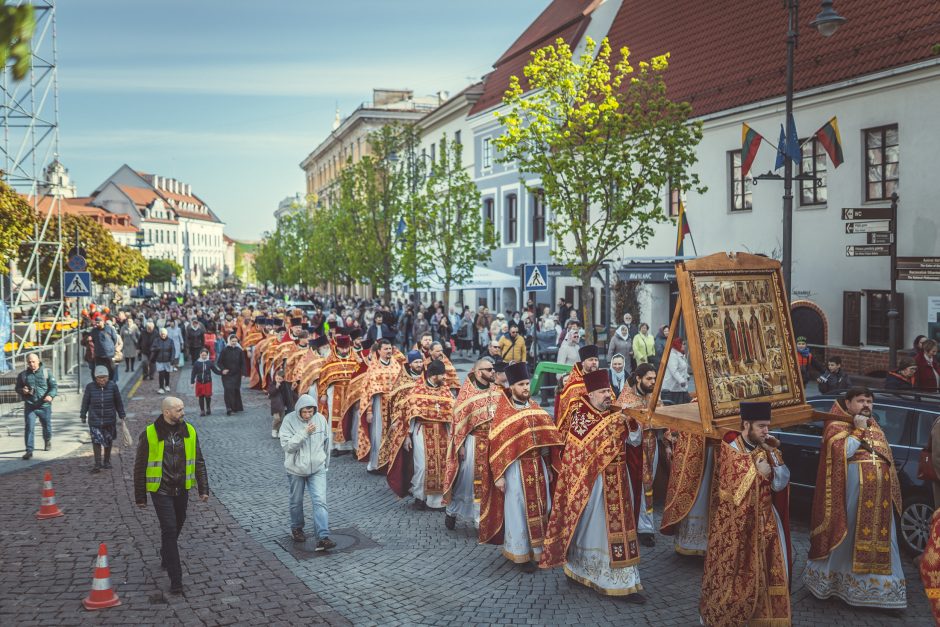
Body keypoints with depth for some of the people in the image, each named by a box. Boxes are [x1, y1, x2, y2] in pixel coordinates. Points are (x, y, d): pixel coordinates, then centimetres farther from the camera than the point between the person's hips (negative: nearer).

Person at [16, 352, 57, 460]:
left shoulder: (46, 372, 0)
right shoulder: (22, 375, 6)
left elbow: (54, 386, -3)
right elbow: (17, 388, 16)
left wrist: (50, 395, -23)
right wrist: (22, 391, -8)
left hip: (44, 406, 0)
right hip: (29, 406, 0)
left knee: (47, 426, 14)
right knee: (29, 428, -10)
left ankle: (48, 441, 44)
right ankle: (29, 451, -8)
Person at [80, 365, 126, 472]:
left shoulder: (112, 386, -4)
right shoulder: (90, 387, -6)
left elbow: (118, 402, 5)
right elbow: (85, 402, 4)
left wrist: (122, 415, 9)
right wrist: (83, 415, 8)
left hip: (109, 419, 2)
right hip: (95, 420, -2)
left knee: (108, 441, 13)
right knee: (96, 440, -8)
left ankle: (107, 461, 29)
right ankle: (97, 464, -4)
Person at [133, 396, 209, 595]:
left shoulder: (189, 431, 2)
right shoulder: (149, 434, -9)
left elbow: (198, 462, 7)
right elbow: (140, 467, -2)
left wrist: (203, 488, 1)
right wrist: (140, 496, 0)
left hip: (181, 490, 4)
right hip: (161, 491, -4)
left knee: (176, 527, 17)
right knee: (169, 530, -11)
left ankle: (166, 557, 45)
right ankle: (176, 579, -9)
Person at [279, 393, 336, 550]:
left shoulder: (320, 418, -5)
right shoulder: (289, 420, -14)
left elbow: (326, 442, 8)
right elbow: (287, 445, -21)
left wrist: (326, 463, 14)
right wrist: (304, 433, -29)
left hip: (317, 469, 1)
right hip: (296, 469, -1)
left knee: (320, 501, -10)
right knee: (296, 502, 16)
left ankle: (323, 538, -13)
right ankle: (296, 529, 39)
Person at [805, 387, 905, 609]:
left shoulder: (874, 427, 18)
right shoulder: (836, 426, -4)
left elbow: (887, 457, 22)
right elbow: (840, 453, -20)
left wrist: (891, 492, 16)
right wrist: (858, 430, -14)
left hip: (879, 495, 7)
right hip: (852, 492, -7)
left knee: (881, 537, 8)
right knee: (846, 535, -1)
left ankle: (882, 586, 16)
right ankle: (830, 578, 13)